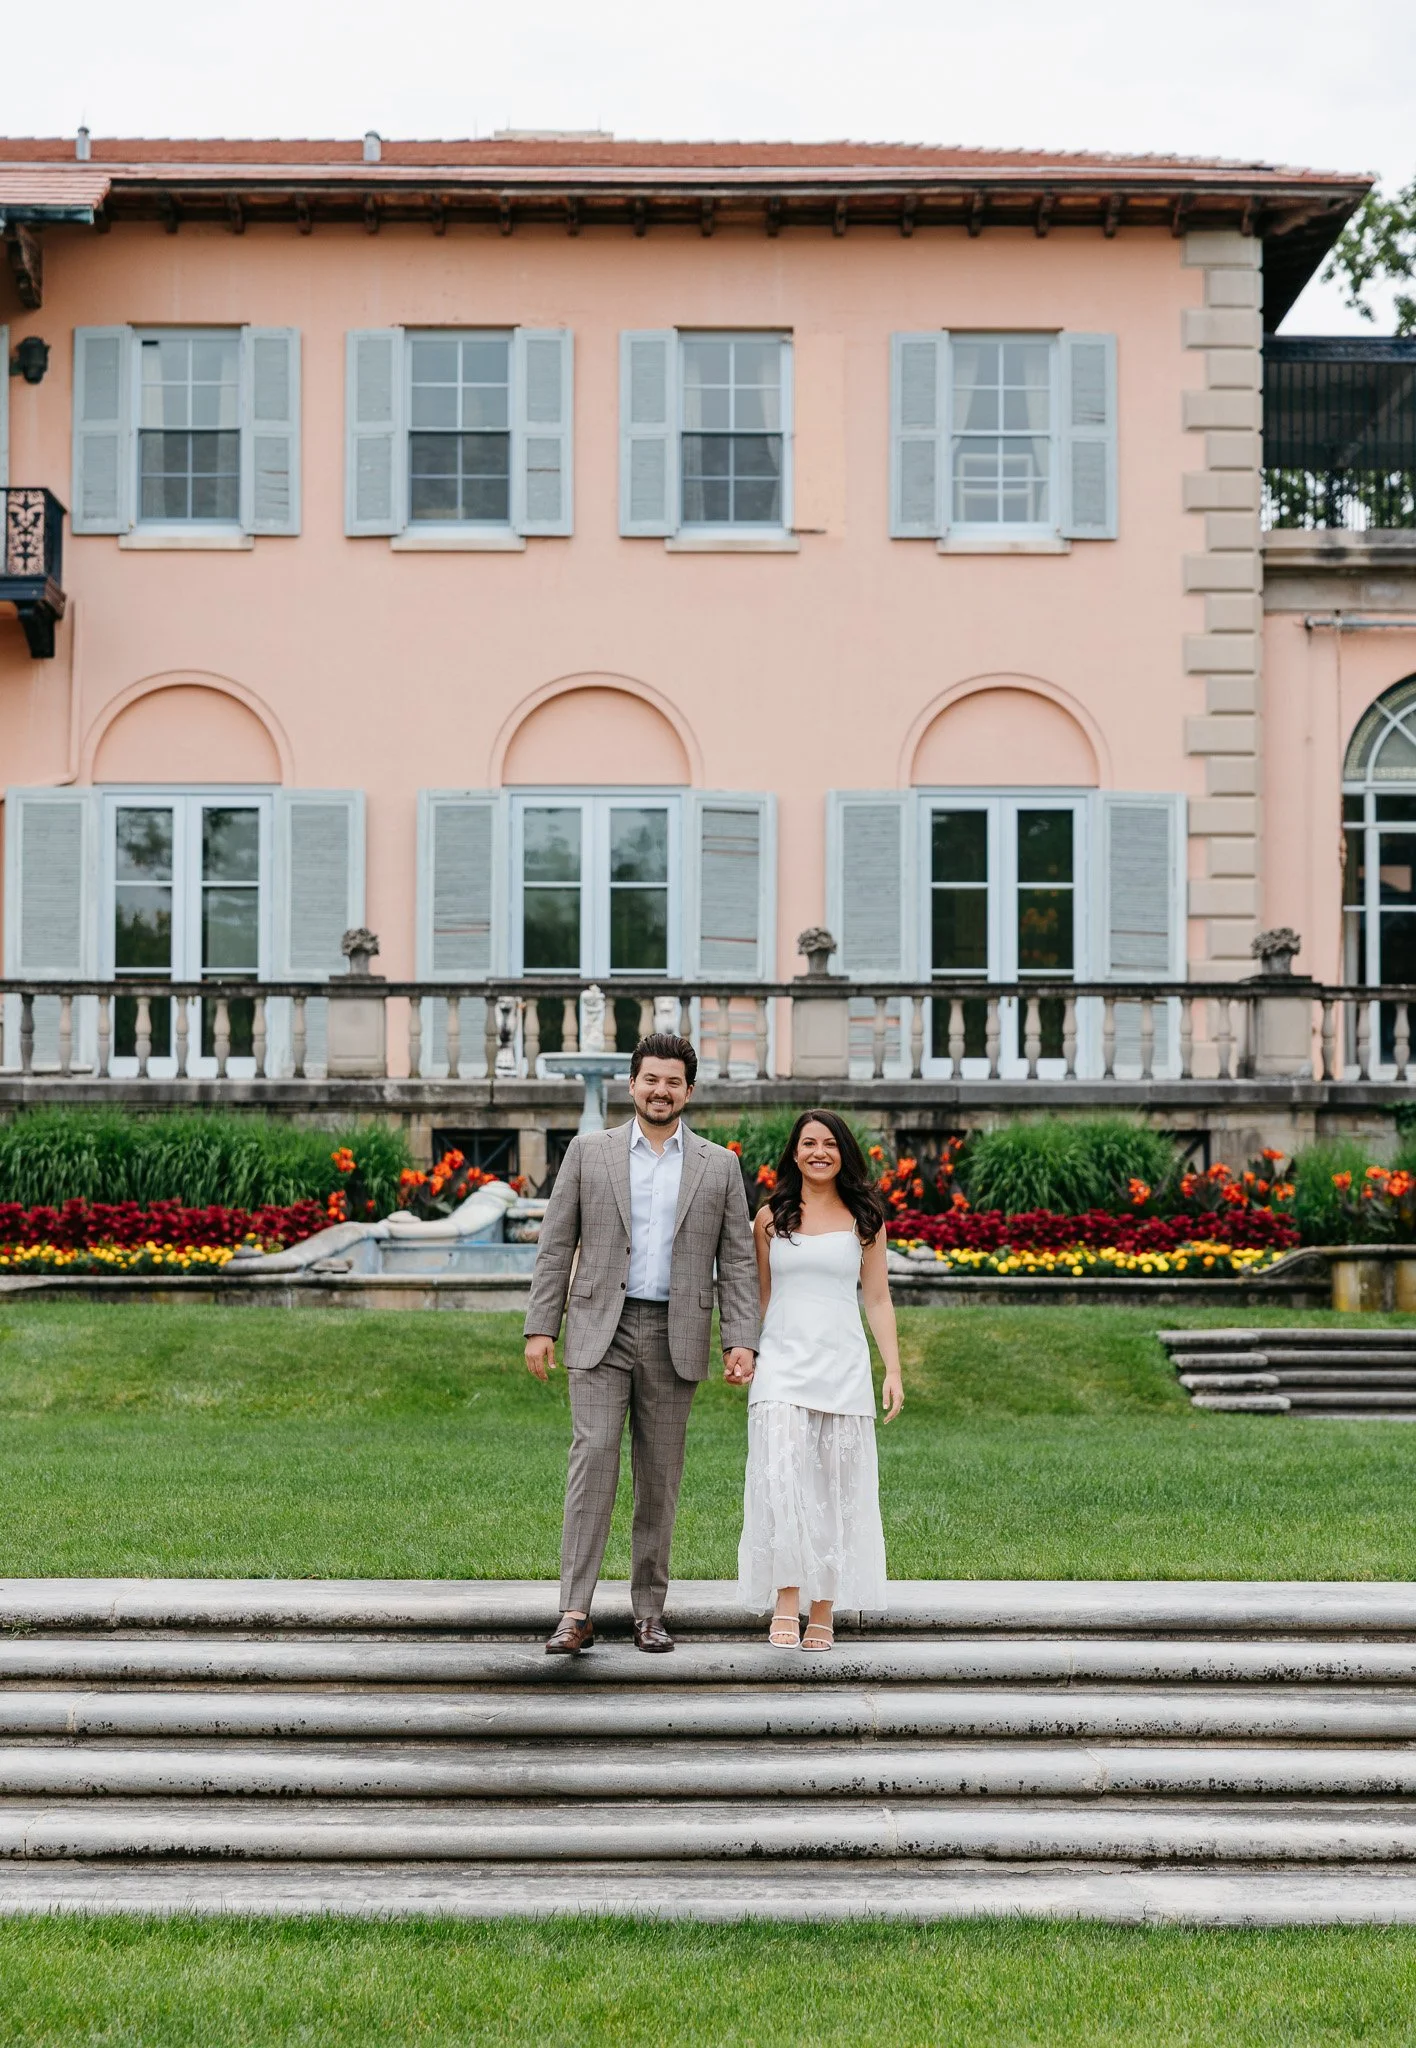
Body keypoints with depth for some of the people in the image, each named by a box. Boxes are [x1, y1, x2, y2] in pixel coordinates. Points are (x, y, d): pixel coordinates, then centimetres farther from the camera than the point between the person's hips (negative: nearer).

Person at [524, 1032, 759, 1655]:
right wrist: (540, 1326, -2)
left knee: (660, 1475, 6)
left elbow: (737, 1261, 6)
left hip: (675, 1336, 1)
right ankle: (575, 1614, -14)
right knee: (592, 1458, -13)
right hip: (601, 1330, -1)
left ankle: (648, 1611, 15)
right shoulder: (589, 1152, 5)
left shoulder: (719, 1166, 7)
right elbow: (556, 1246, 5)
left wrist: (741, 1339, -4)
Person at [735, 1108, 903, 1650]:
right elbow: (759, 1297, 13)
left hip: (843, 1365, 0)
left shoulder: (864, 1219, 8)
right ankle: (786, 1602, -11)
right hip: (782, 1365, 0)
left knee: (836, 1485, 0)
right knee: (781, 1479, -15)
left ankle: (823, 1611, 6)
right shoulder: (771, 1217, 8)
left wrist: (893, 1370, 2)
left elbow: (878, 1300, 9)